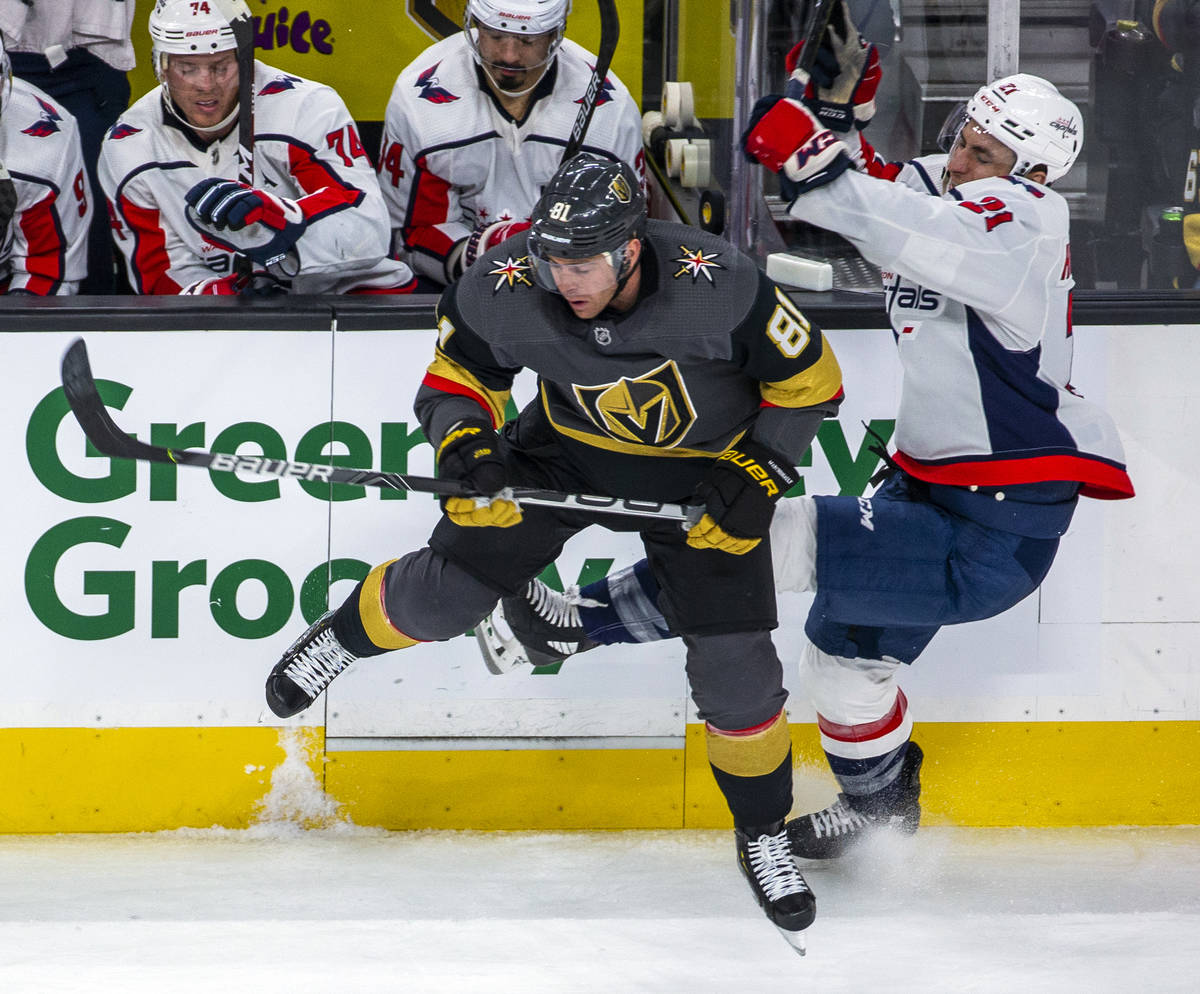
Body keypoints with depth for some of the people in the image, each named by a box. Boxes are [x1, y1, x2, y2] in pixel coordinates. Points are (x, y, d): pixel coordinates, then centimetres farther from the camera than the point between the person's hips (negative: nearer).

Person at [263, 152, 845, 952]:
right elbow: (459, 372, -7)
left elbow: (808, 378, -18)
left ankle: (765, 835, 18)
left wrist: (758, 477, -22)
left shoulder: (719, 287, -34)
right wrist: (467, 442, -26)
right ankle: (344, 639, 30)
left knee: (736, 668, -6)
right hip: (570, 450, 2)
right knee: (448, 587, -5)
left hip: (702, 473, -2)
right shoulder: (510, 288, -27)